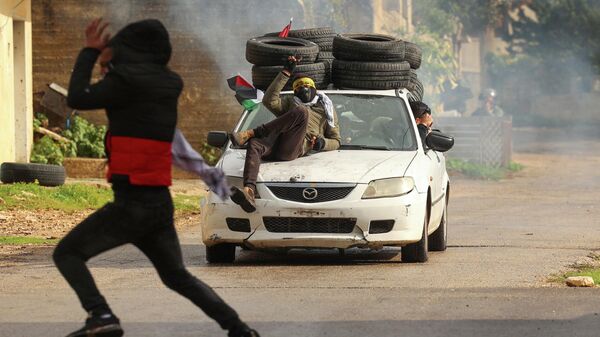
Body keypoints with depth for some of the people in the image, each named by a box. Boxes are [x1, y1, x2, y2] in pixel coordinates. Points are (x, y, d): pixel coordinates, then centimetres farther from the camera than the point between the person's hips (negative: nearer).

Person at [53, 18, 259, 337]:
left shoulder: (128, 80, -12)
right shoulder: (168, 84, 10)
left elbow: (78, 98, -8)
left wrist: (89, 52, 3)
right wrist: (109, 63, 22)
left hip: (131, 201, -7)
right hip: (161, 203, 7)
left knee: (67, 253, 1)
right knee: (176, 276, 20)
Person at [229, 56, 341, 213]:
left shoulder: (326, 110, 35)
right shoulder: (290, 103, 39)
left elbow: (336, 141, 29)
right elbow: (269, 100, 17)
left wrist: (322, 143, 4)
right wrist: (286, 73, 16)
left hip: (294, 149, -2)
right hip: (274, 142, 2)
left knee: (301, 111, -33)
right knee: (254, 145, -36)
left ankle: (251, 133, -31)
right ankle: (249, 191, -58)